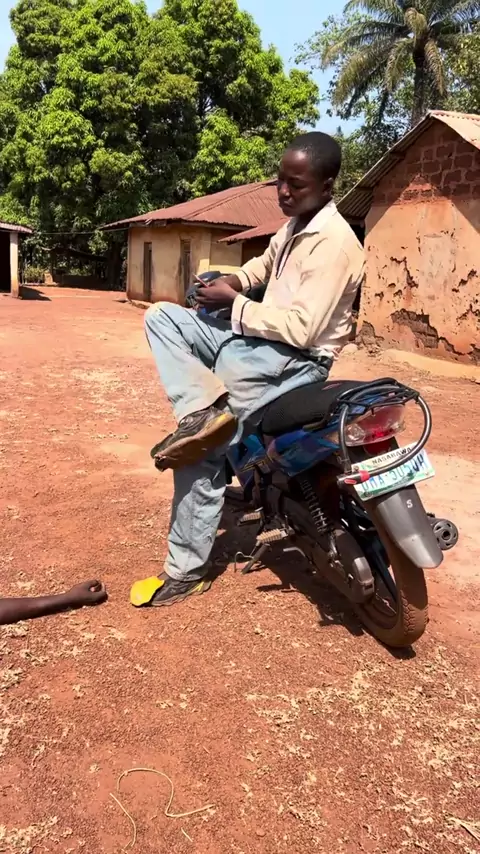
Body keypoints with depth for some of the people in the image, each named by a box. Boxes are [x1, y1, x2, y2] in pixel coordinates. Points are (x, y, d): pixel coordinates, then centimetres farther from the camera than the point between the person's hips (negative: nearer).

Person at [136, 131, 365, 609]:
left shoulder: (334, 244, -19)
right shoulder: (295, 225, 10)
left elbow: (301, 329, -26)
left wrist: (234, 303, -17)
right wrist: (236, 280, 11)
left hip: (297, 359, -10)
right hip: (260, 338, 10)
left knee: (204, 452, -17)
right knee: (161, 316, -2)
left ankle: (186, 572, -3)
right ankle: (205, 409, -24)